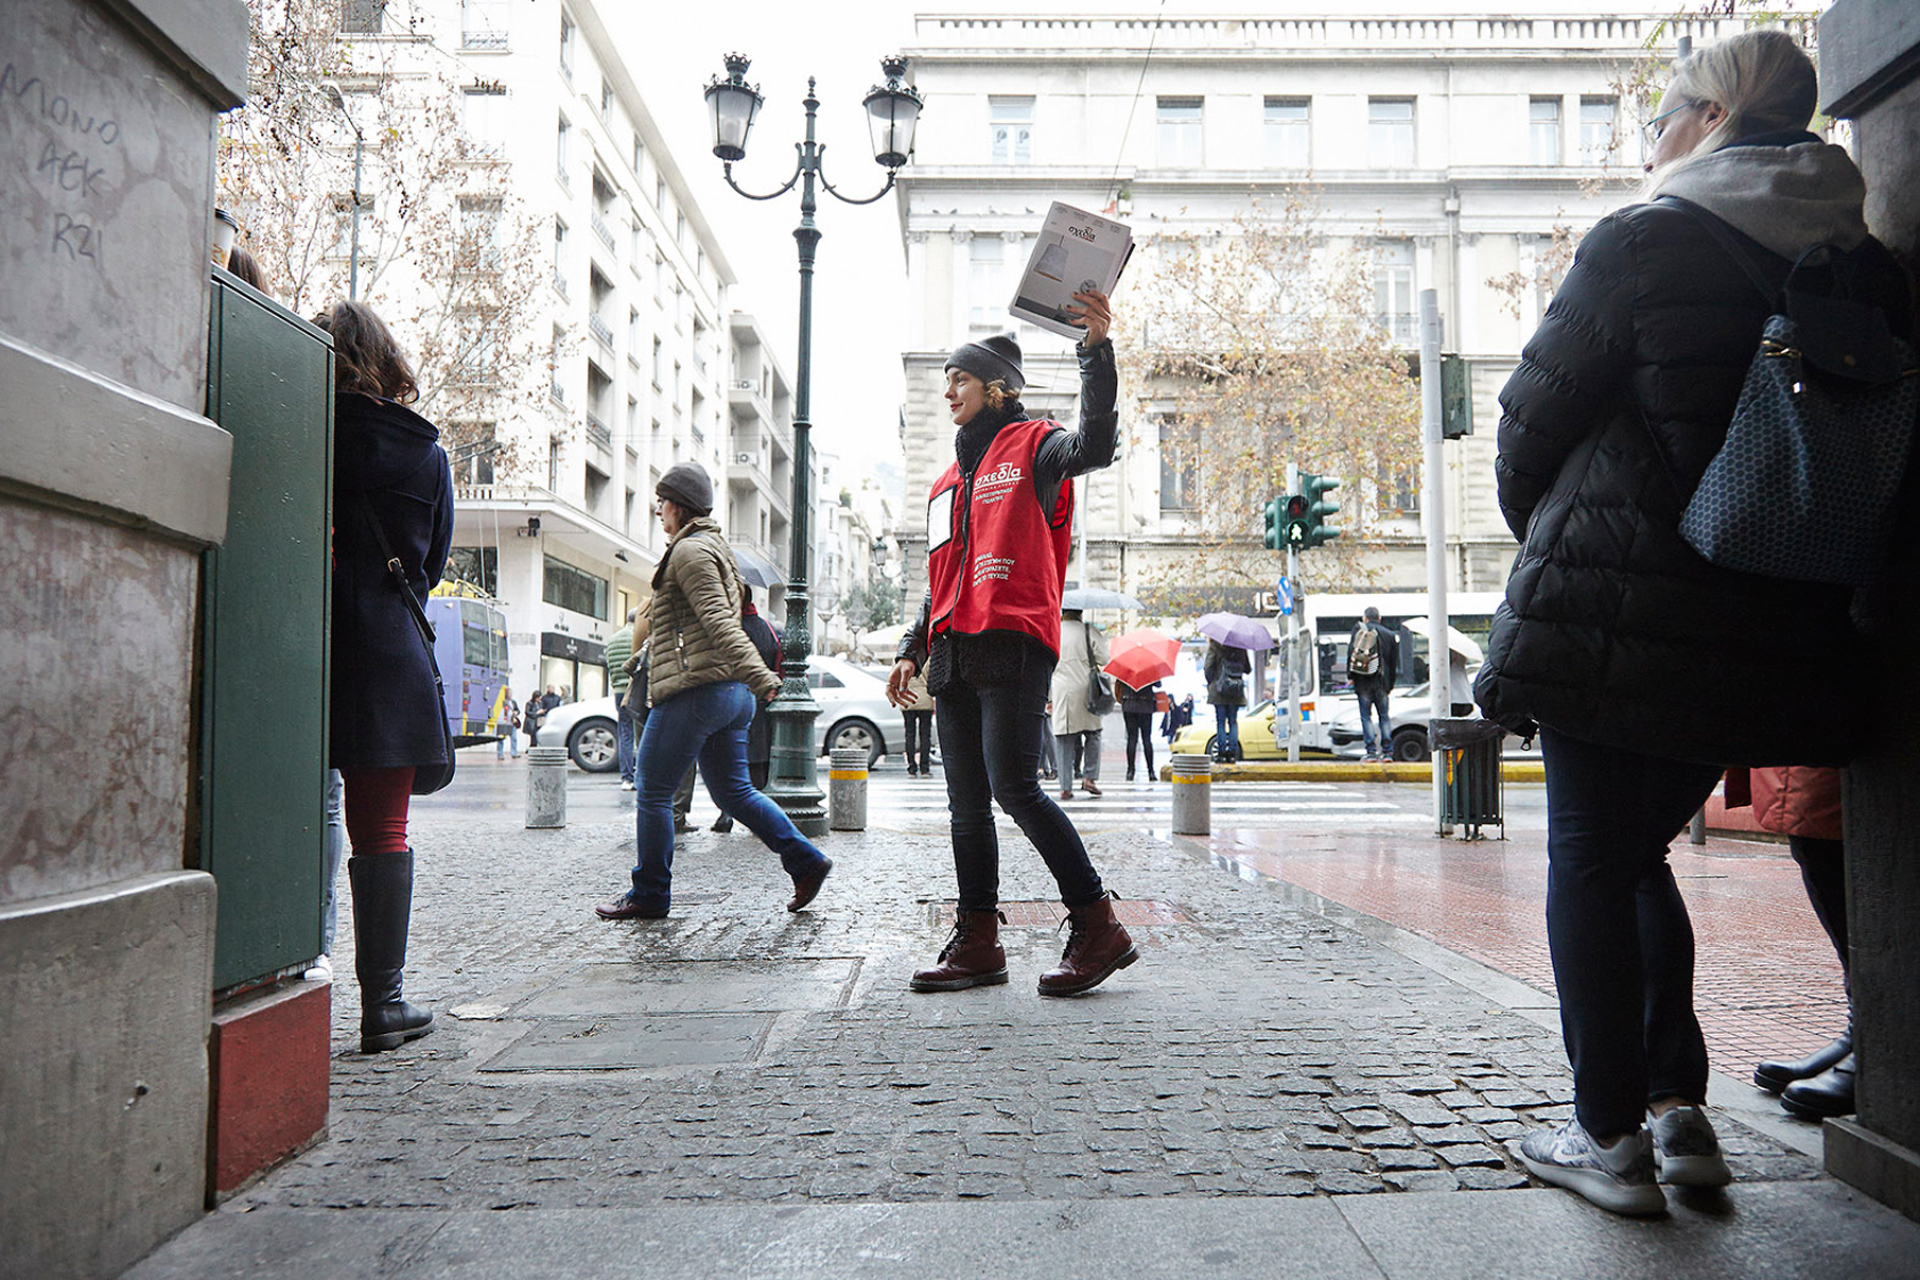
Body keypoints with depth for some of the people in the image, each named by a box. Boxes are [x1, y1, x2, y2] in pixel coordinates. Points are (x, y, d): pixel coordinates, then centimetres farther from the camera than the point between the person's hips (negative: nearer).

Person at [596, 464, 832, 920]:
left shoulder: (690, 551, -9)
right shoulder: (712, 545, 22)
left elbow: (719, 621, -22)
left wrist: (758, 675, -31)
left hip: (694, 690, -10)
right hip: (732, 694, 10)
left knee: (652, 793, 2)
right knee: (733, 791, 12)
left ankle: (649, 894, 11)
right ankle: (805, 861, 6)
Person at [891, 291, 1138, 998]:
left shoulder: (1033, 446, 4)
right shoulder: (949, 480, 26)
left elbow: (1095, 444, -18)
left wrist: (1096, 350, -25)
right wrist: (913, 649, 20)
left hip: (1014, 643, -8)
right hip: (956, 656, 8)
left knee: (1015, 788, -16)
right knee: (967, 804, 6)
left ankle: (1098, 926, -7)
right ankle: (977, 942, 13)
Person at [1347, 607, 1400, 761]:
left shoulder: (1358, 630, 1)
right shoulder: (1390, 635, 7)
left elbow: (1350, 654, -3)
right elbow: (1393, 662, 10)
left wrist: (1350, 676, 4)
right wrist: (1390, 686, 16)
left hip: (1362, 681, -2)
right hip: (1381, 682, 2)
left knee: (1366, 716, 2)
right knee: (1384, 716, 11)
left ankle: (1371, 751, -4)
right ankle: (1387, 751, 6)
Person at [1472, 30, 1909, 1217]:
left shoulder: (1643, 242, -7)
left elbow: (1535, 416, -4)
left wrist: (1543, 531, 14)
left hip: (1612, 609, -6)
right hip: (1766, 625, 6)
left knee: (1589, 859, 4)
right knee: (1639, 850, 20)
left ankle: (1611, 1134, 8)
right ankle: (1679, 1107, 19)